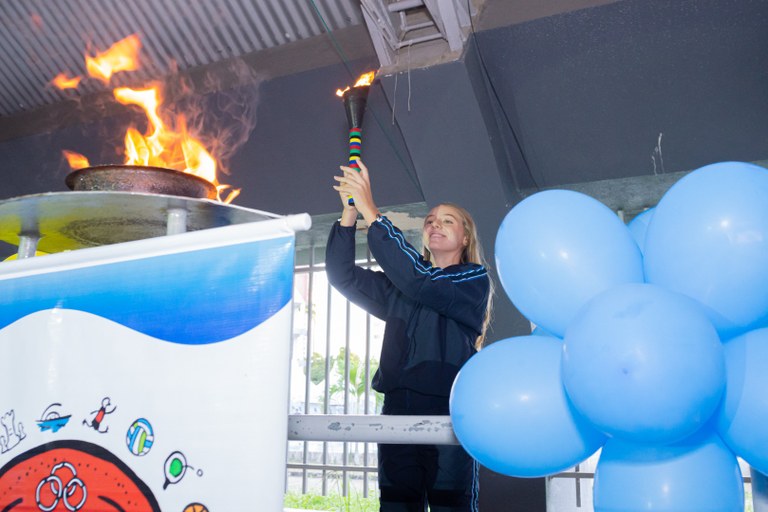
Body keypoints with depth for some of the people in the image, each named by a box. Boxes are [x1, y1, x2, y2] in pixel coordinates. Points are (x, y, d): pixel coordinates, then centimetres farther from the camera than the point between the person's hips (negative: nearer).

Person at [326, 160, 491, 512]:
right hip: (398, 408, 4)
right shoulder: (399, 287, 21)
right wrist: (349, 210, -1)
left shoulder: (474, 279, 5)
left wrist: (369, 211, -13)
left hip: (449, 409, -4)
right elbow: (343, 275, 11)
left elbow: (418, 278, -12)